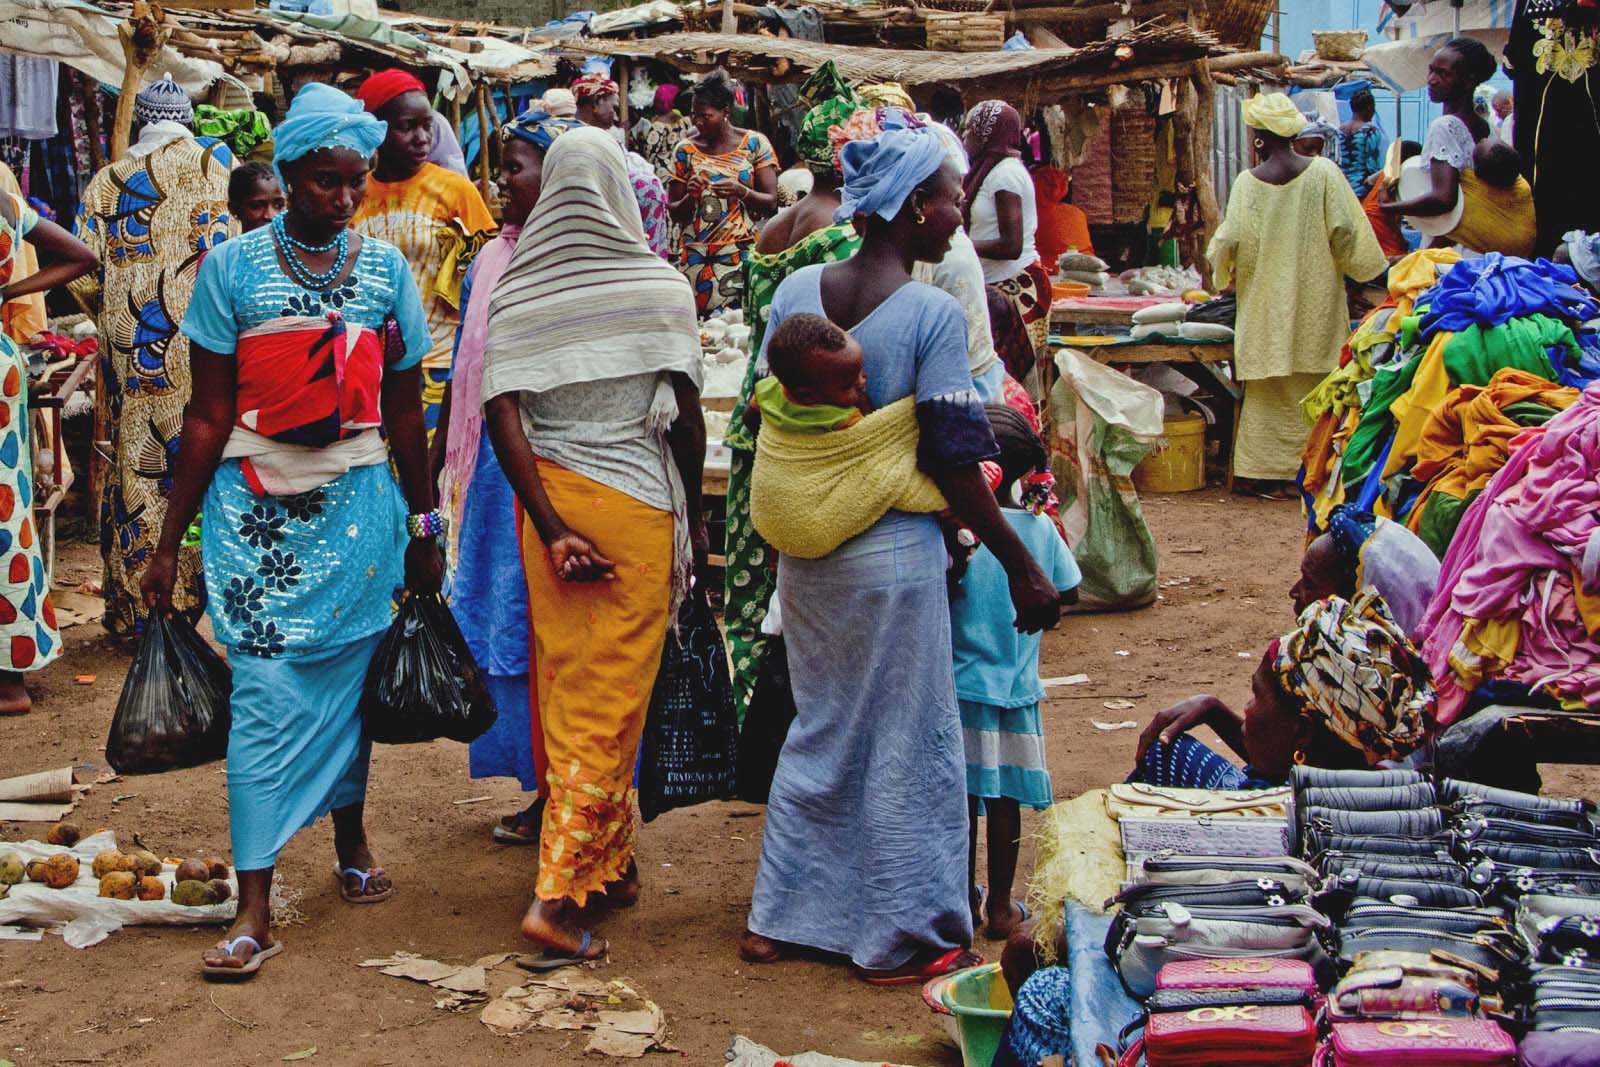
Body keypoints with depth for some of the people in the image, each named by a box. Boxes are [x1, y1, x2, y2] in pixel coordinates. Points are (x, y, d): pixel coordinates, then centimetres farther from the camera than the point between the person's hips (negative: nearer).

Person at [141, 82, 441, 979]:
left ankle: (352, 838, 34)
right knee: (267, 693, -6)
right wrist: (169, 542, -3)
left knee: (347, 682, 9)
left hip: (358, 506, 2)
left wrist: (423, 532, 12)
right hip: (257, 508, -2)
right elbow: (209, 417, -3)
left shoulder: (386, 269, 3)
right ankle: (255, 909, -2)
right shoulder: (234, 268, -3)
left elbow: (405, 410, 9)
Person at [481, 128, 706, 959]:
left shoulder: (515, 290, 1)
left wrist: (551, 528, -8)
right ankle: (559, 894, -5)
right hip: (637, 502, -4)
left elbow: (501, 412, -8)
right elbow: (684, 413, -8)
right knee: (612, 699, 0)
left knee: (566, 687, 15)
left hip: (550, 494, 4)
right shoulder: (660, 285, -6)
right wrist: (694, 514, 5)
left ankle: (612, 859, 30)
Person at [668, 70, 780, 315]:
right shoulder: (686, 150, 8)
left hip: (742, 254, -1)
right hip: (696, 257, 1)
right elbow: (674, 212, 11)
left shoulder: (754, 143, 3)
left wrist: (741, 191, -17)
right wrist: (690, 197, -10)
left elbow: (771, 203, 1)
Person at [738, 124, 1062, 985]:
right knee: (907, 745, 9)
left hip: (805, 550, 6)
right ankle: (901, 938, 19)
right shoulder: (933, 314, -15)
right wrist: (1022, 568, -7)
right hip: (893, 553, -6)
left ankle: (779, 919, 28)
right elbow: (954, 466, -16)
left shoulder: (796, 291, 1)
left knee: (819, 730, 20)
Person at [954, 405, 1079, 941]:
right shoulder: (1040, 527, -5)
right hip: (1017, 684, 2)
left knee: (963, 798, 8)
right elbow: (1068, 591, 8)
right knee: (1004, 801, 11)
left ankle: (965, 903, 18)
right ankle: (1000, 907, 19)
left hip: (963, 683, -2)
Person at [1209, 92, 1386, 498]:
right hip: (1315, 301, 0)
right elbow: (1344, 231, -9)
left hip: (1266, 305, 0)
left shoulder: (1248, 181, -7)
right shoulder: (1323, 172, -7)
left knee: (1270, 390, 8)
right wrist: (1350, 267, 9)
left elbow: (1229, 242, -9)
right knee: (1313, 388, 8)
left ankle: (1269, 474, 10)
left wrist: (1222, 267, 12)